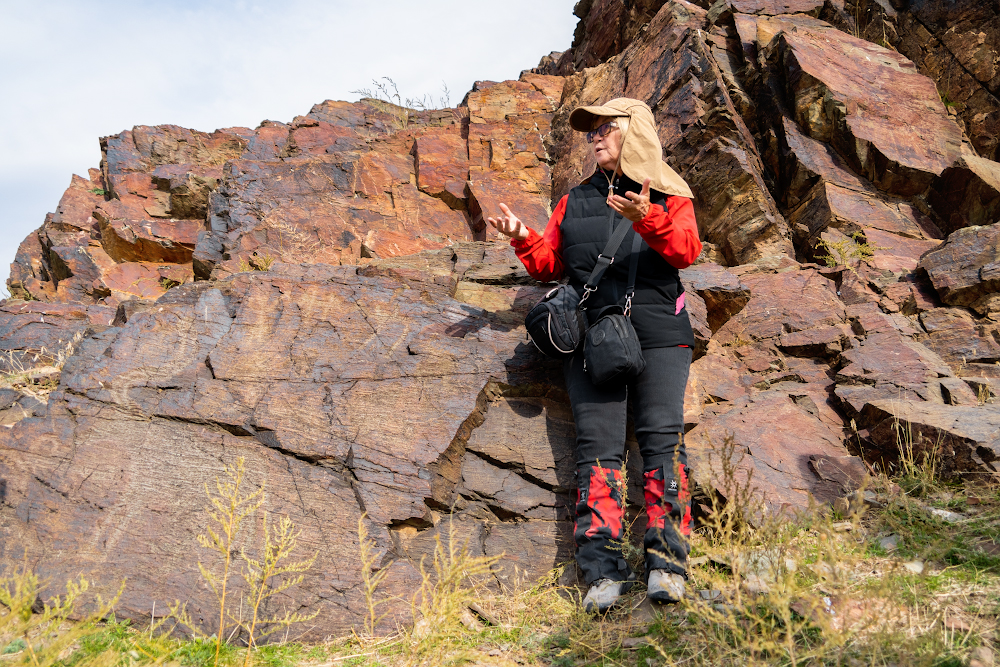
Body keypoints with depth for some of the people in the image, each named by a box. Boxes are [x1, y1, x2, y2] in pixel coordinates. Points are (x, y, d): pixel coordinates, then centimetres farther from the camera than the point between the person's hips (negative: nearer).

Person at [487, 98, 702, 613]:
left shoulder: (669, 195, 13)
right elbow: (551, 263, 20)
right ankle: (602, 573, -10)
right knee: (597, 445, -8)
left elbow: (686, 250, -5)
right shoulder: (574, 201, 24)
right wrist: (523, 239, 0)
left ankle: (666, 562, -10)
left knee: (661, 437, -13)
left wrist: (647, 220, -23)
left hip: (658, 335, -2)